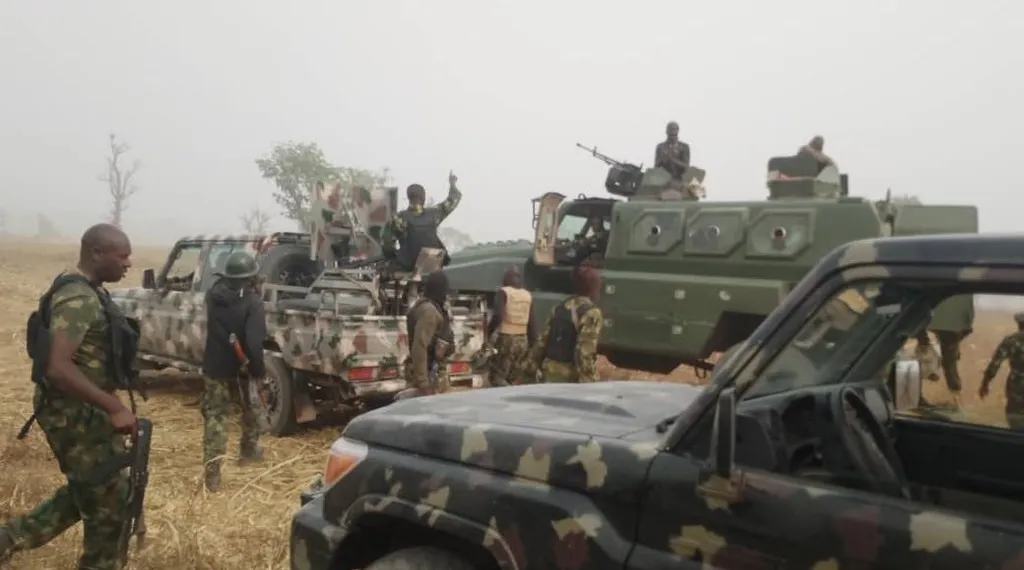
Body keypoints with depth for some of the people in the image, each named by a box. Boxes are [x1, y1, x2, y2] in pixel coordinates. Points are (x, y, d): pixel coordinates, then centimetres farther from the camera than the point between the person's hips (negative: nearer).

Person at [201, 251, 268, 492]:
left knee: (214, 416, 5)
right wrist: (259, 369, -17)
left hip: (214, 366, 3)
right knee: (250, 408, 23)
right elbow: (254, 342, -29)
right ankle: (248, 450, 40)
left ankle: (212, 471, -3)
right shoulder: (252, 302, -21)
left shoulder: (213, 294, -4)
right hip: (242, 367, -3)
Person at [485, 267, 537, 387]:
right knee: (514, 380, 11)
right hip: (522, 340, 6)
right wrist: (531, 342, 17)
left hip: (506, 338, -6)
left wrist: (488, 332, -2)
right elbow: (531, 323, 12)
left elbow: (498, 316, -16)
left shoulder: (503, 292, -4)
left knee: (496, 377, -2)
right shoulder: (528, 295, 11)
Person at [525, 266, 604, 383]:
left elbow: (543, 340, 11)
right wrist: (587, 381, -22)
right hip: (572, 375, -8)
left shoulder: (560, 308, 9)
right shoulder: (591, 313, -14)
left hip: (551, 370, 8)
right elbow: (585, 351, -22)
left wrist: (531, 366, 15)